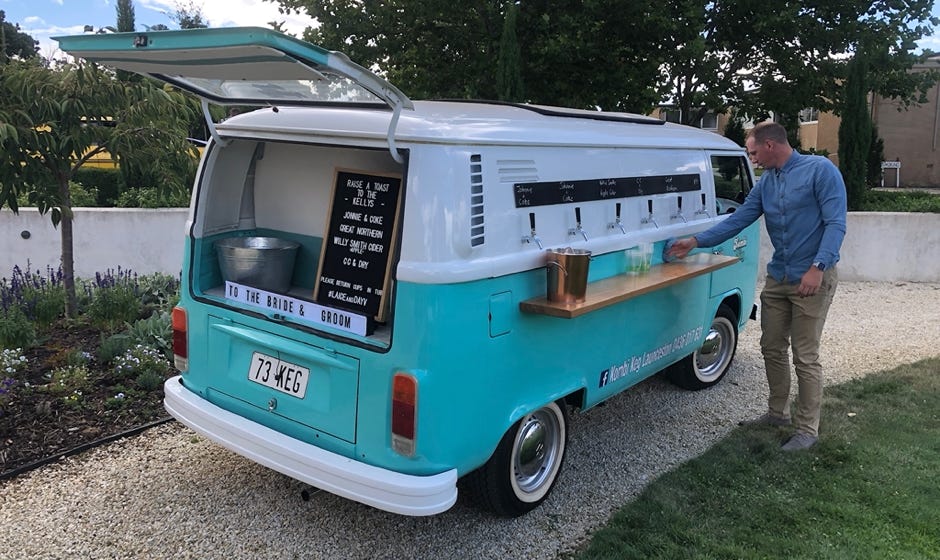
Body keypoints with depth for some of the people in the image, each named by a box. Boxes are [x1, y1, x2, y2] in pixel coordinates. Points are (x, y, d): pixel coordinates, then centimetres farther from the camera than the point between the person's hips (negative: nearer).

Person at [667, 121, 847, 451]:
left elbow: (836, 223, -16)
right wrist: (696, 242, 5)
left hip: (812, 279, -7)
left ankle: (807, 429, 10)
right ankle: (778, 412, 30)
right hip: (777, 278, 7)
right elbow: (737, 220, 12)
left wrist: (817, 267, -26)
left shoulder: (820, 170, -11)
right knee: (772, 349, 14)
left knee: (805, 358, -2)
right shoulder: (766, 182, 10)